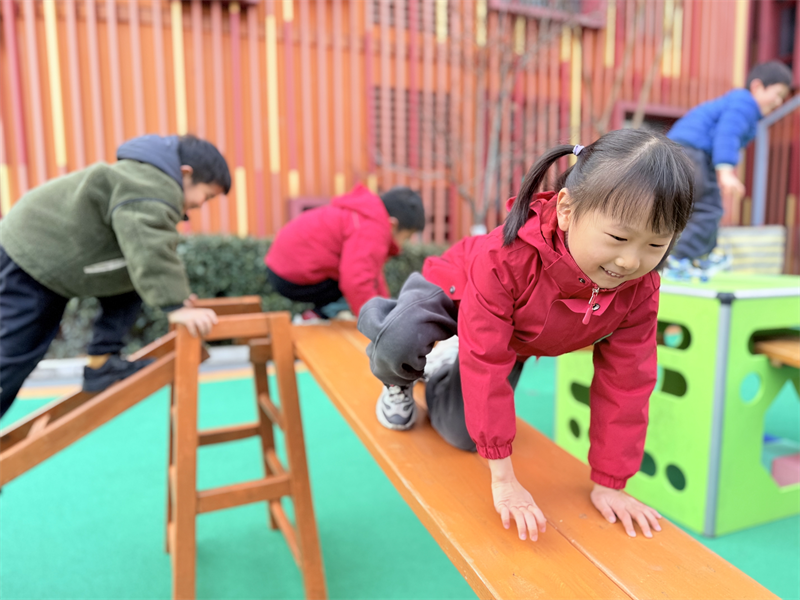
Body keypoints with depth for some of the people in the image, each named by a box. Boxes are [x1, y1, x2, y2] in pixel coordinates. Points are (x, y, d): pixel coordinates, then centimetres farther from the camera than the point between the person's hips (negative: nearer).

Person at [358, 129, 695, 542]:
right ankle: (398, 383, 2)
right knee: (400, 341, -37)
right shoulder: (505, 259, -44)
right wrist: (503, 479, -35)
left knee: (461, 433, -3)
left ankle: (445, 372, 30)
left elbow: (624, 385, -20)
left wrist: (609, 484, -17)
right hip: (450, 291, -4)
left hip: (516, 343, 4)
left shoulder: (639, 290, -29)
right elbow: (486, 366, -40)